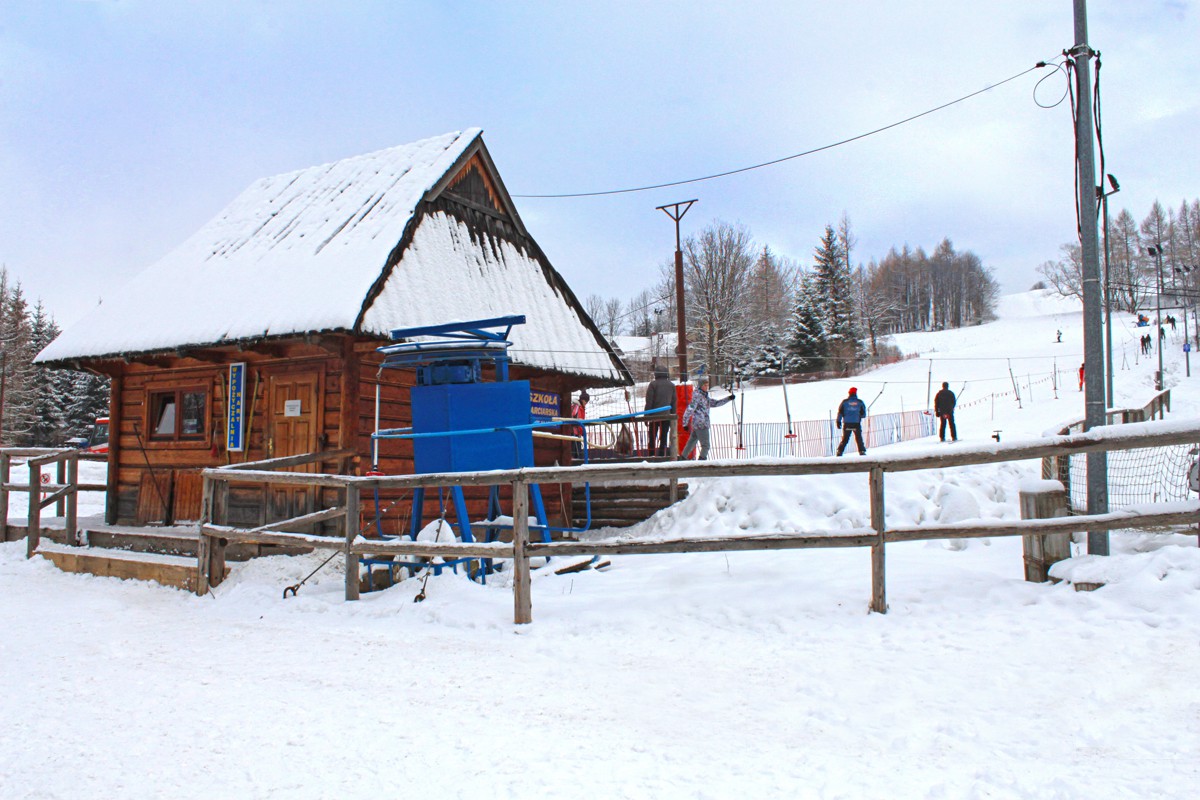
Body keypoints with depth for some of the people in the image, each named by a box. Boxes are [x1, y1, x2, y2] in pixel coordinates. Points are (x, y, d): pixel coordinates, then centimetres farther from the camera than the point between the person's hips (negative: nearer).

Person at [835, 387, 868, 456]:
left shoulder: (844, 402, 3)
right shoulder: (860, 402, 2)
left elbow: (840, 412, 1)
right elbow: (863, 415, 6)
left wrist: (838, 421, 5)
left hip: (846, 424, 1)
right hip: (856, 424, -1)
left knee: (845, 439, 9)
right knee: (859, 439, 9)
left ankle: (840, 451, 1)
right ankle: (862, 451, 2)